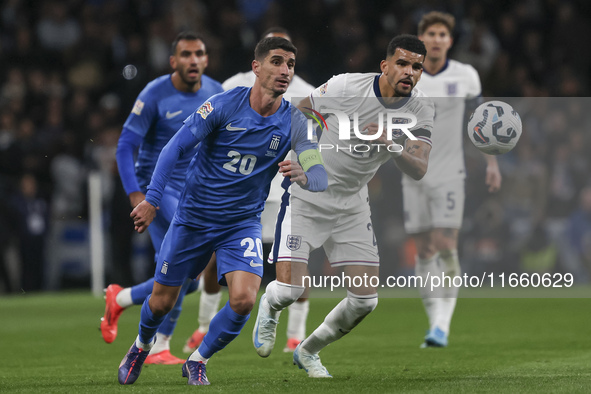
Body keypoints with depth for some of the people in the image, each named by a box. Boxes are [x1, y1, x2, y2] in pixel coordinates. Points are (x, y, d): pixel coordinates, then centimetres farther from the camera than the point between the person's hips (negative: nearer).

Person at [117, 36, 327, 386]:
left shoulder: (293, 122, -9)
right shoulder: (225, 105, -14)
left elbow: (321, 178, -16)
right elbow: (175, 147, -10)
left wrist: (302, 175, -40)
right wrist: (152, 200, -17)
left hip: (243, 223, 1)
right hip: (194, 216, -1)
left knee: (244, 300, -21)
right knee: (162, 302, 8)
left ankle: (198, 362, 4)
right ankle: (142, 347, 43)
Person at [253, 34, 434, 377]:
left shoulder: (422, 111, -9)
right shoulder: (346, 87, -20)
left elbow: (419, 170, -19)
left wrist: (391, 144, -36)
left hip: (352, 204, 4)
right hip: (305, 194, -4)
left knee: (366, 299, -1)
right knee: (288, 289, -16)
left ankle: (309, 351, 25)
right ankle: (269, 310, 24)